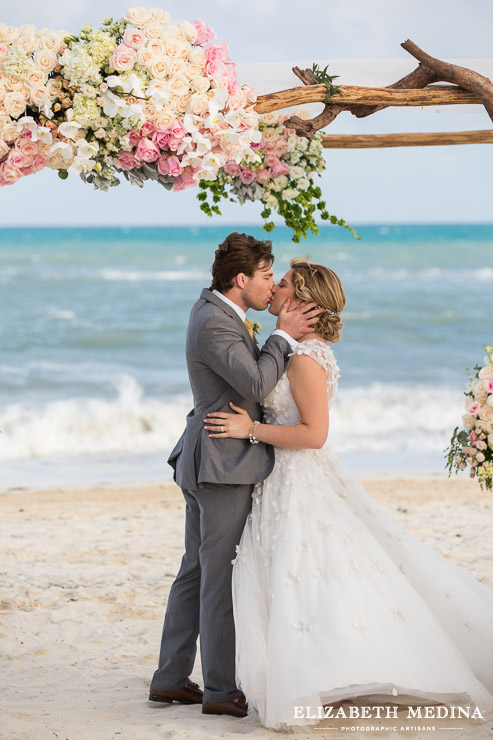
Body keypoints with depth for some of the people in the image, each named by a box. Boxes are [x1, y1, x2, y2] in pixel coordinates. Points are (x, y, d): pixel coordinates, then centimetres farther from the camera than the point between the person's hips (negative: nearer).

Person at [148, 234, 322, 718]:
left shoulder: (212, 305, 13)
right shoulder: (214, 324, -18)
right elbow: (256, 384, -26)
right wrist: (284, 336, -14)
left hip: (207, 464, 10)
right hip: (224, 465, -10)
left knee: (197, 571, 13)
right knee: (222, 576, -4)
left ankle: (170, 679, 18)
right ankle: (220, 689, 1)